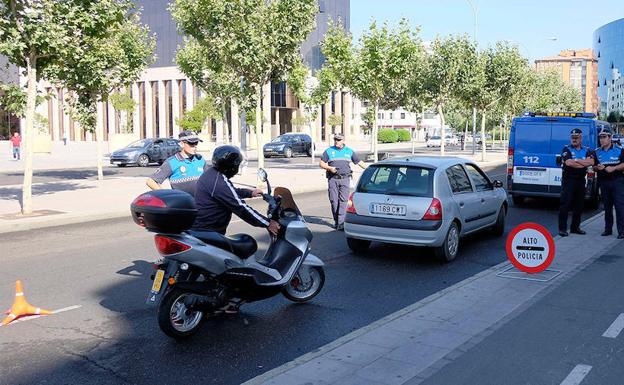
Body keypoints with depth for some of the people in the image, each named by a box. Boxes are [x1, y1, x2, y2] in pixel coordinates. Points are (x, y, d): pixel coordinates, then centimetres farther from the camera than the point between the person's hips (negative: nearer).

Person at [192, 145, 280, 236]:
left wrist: (250, 193, 31)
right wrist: (268, 223, -22)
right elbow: (241, 208, -25)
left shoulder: (211, 173, 6)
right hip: (207, 233, -10)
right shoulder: (220, 183, -25)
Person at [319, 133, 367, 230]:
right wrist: (330, 168, -10)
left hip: (345, 179, 0)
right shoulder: (329, 151, 9)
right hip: (332, 179, 0)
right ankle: (336, 220, 14)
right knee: (334, 200, 1)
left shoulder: (349, 151, 12)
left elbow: (359, 162, 16)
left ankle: (341, 222, -9)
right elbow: (321, 163, 7)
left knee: (343, 200, -8)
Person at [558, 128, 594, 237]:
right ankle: (562, 228, -4)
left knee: (579, 205, 9)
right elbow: (568, 163, -18)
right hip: (568, 180, -5)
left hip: (581, 180, 5)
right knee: (565, 204, -7)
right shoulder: (566, 149, -1)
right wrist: (584, 163, -8)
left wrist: (577, 160, -14)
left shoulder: (586, 150, 11)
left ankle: (575, 227, 19)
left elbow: (591, 162, -7)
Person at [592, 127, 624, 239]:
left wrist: (613, 168, -17)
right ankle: (608, 229, 18)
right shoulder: (597, 152, 10)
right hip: (603, 182, 4)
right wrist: (597, 168, -9)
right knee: (607, 206, 10)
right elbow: (594, 167, 13)